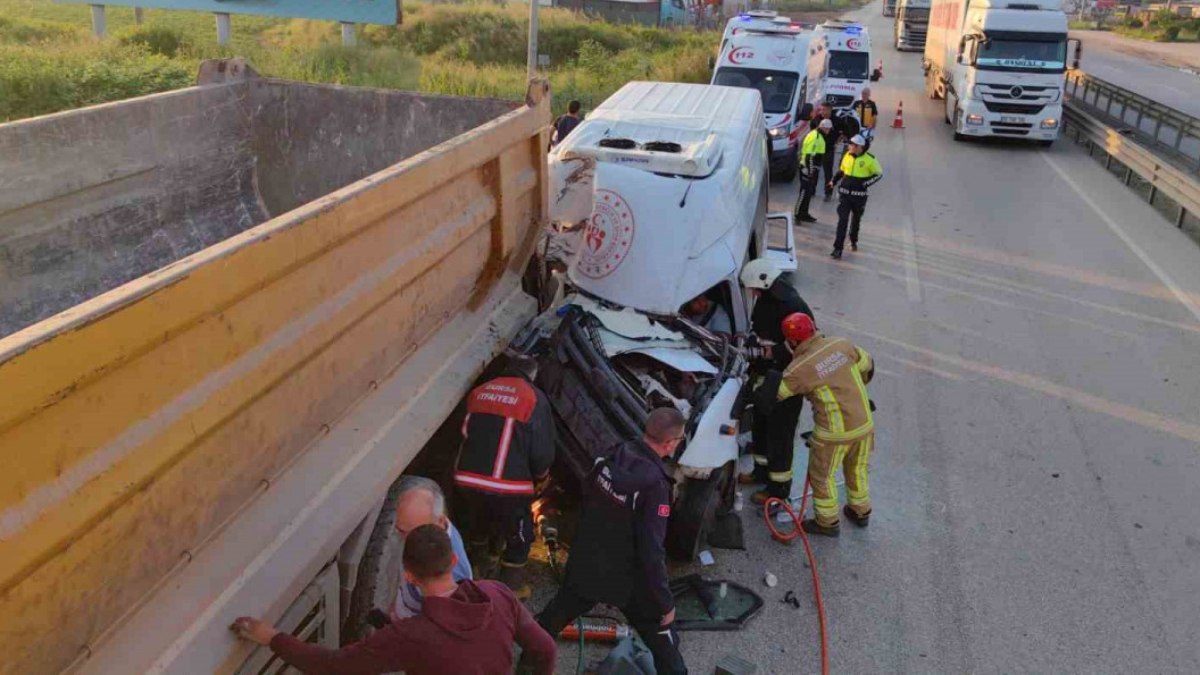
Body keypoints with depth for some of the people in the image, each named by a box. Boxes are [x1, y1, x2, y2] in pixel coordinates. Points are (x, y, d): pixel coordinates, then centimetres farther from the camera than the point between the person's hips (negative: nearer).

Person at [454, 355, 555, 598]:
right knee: (519, 538, 19)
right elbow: (543, 451, -4)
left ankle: (476, 576, 52)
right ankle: (511, 588, 28)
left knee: (477, 530, 31)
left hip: (467, 480, 6)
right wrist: (540, 475, 17)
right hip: (507, 487, -5)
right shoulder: (534, 398, -2)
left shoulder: (479, 392, 14)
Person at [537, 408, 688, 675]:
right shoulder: (654, 484, -29)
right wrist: (665, 602, -17)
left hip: (586, 562, 7)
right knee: (663, 640, 12)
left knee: (556, 615, 29)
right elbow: (651, 550, -28)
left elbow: (586, 500, 7)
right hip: (626, 578, -6)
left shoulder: (613, 457, -10)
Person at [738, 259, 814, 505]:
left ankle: (779, 487, 14)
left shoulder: (794, 307, -25)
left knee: (780, 433, 1)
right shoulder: (765, 300, 3)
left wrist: (773, 351, -29)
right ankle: (762, 470, 42)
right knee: (760, 425, 22)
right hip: (765, 376, 9)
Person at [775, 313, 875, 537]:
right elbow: (867, 365, 10)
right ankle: (860, 512, 44)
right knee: (857, 468, 27)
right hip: (865, 423, 6)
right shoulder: (841, 345, -6)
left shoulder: (799, 369, -19)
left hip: (835, 433, -5)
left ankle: (827, 522, 30)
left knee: (821, 475, 17)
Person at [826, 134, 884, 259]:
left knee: (856, 220, 17)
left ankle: (853, 241, 42)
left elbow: (879, 174, -1)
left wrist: (866, 183, -14)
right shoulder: (847, 155, 2)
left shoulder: (869, 159, -10)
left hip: (859, 196, -2)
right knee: (842, 220, -7)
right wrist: (834, 180, 3)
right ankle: (838, 248, -9)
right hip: (844, 193, 2)